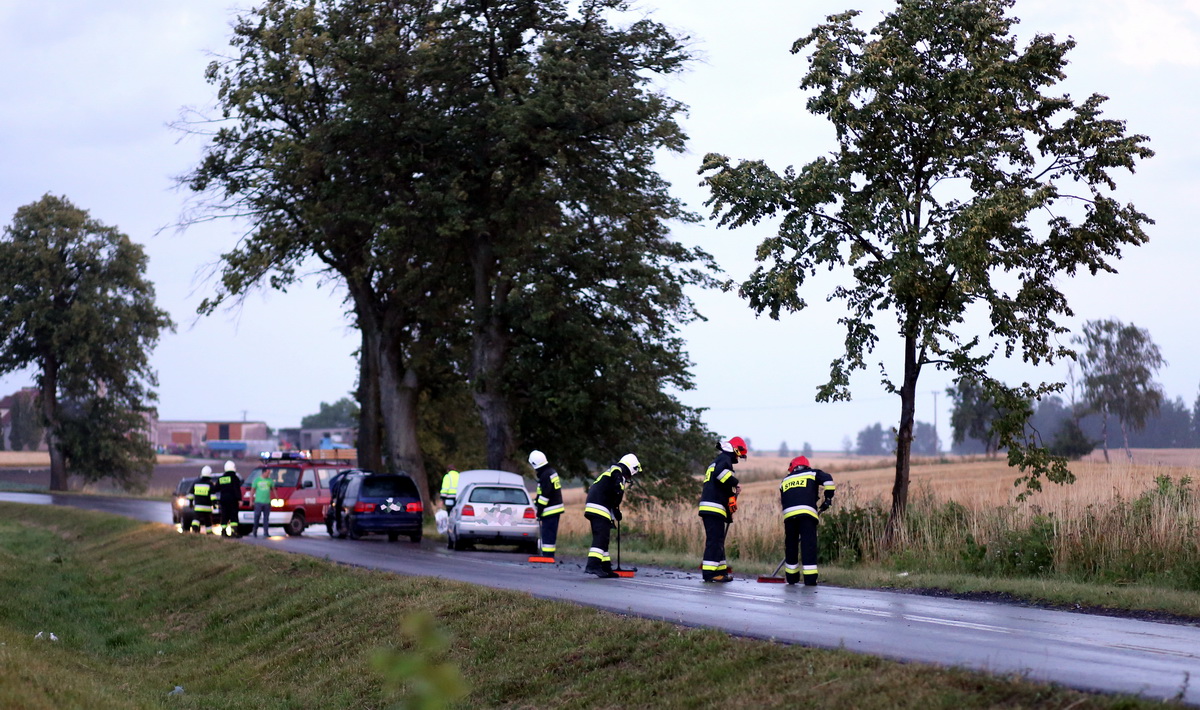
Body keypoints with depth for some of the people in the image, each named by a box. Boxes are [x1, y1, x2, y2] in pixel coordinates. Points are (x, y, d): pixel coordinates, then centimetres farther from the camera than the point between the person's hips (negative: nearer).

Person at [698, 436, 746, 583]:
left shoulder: (716, 462, 28)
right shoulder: (724, 459, -4)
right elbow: (720, 472, -26)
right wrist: (734, 482, -15)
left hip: (708, 509, 10)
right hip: (715, 508, -10)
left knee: (717, 540, 14)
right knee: (714, 540, -11)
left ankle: (721, 570, 18)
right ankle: (709, 572, -14)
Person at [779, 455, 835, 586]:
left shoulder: (785, 480, 31)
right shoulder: (812, 473, 21)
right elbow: (827, 479, 1)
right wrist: (828, 498, 10)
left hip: (789, 514, 3)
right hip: (807, 512, -3)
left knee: (790, 544, 15)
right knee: (808, 544, -4)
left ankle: (791, 577, 22)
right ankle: (810, 578, -10)